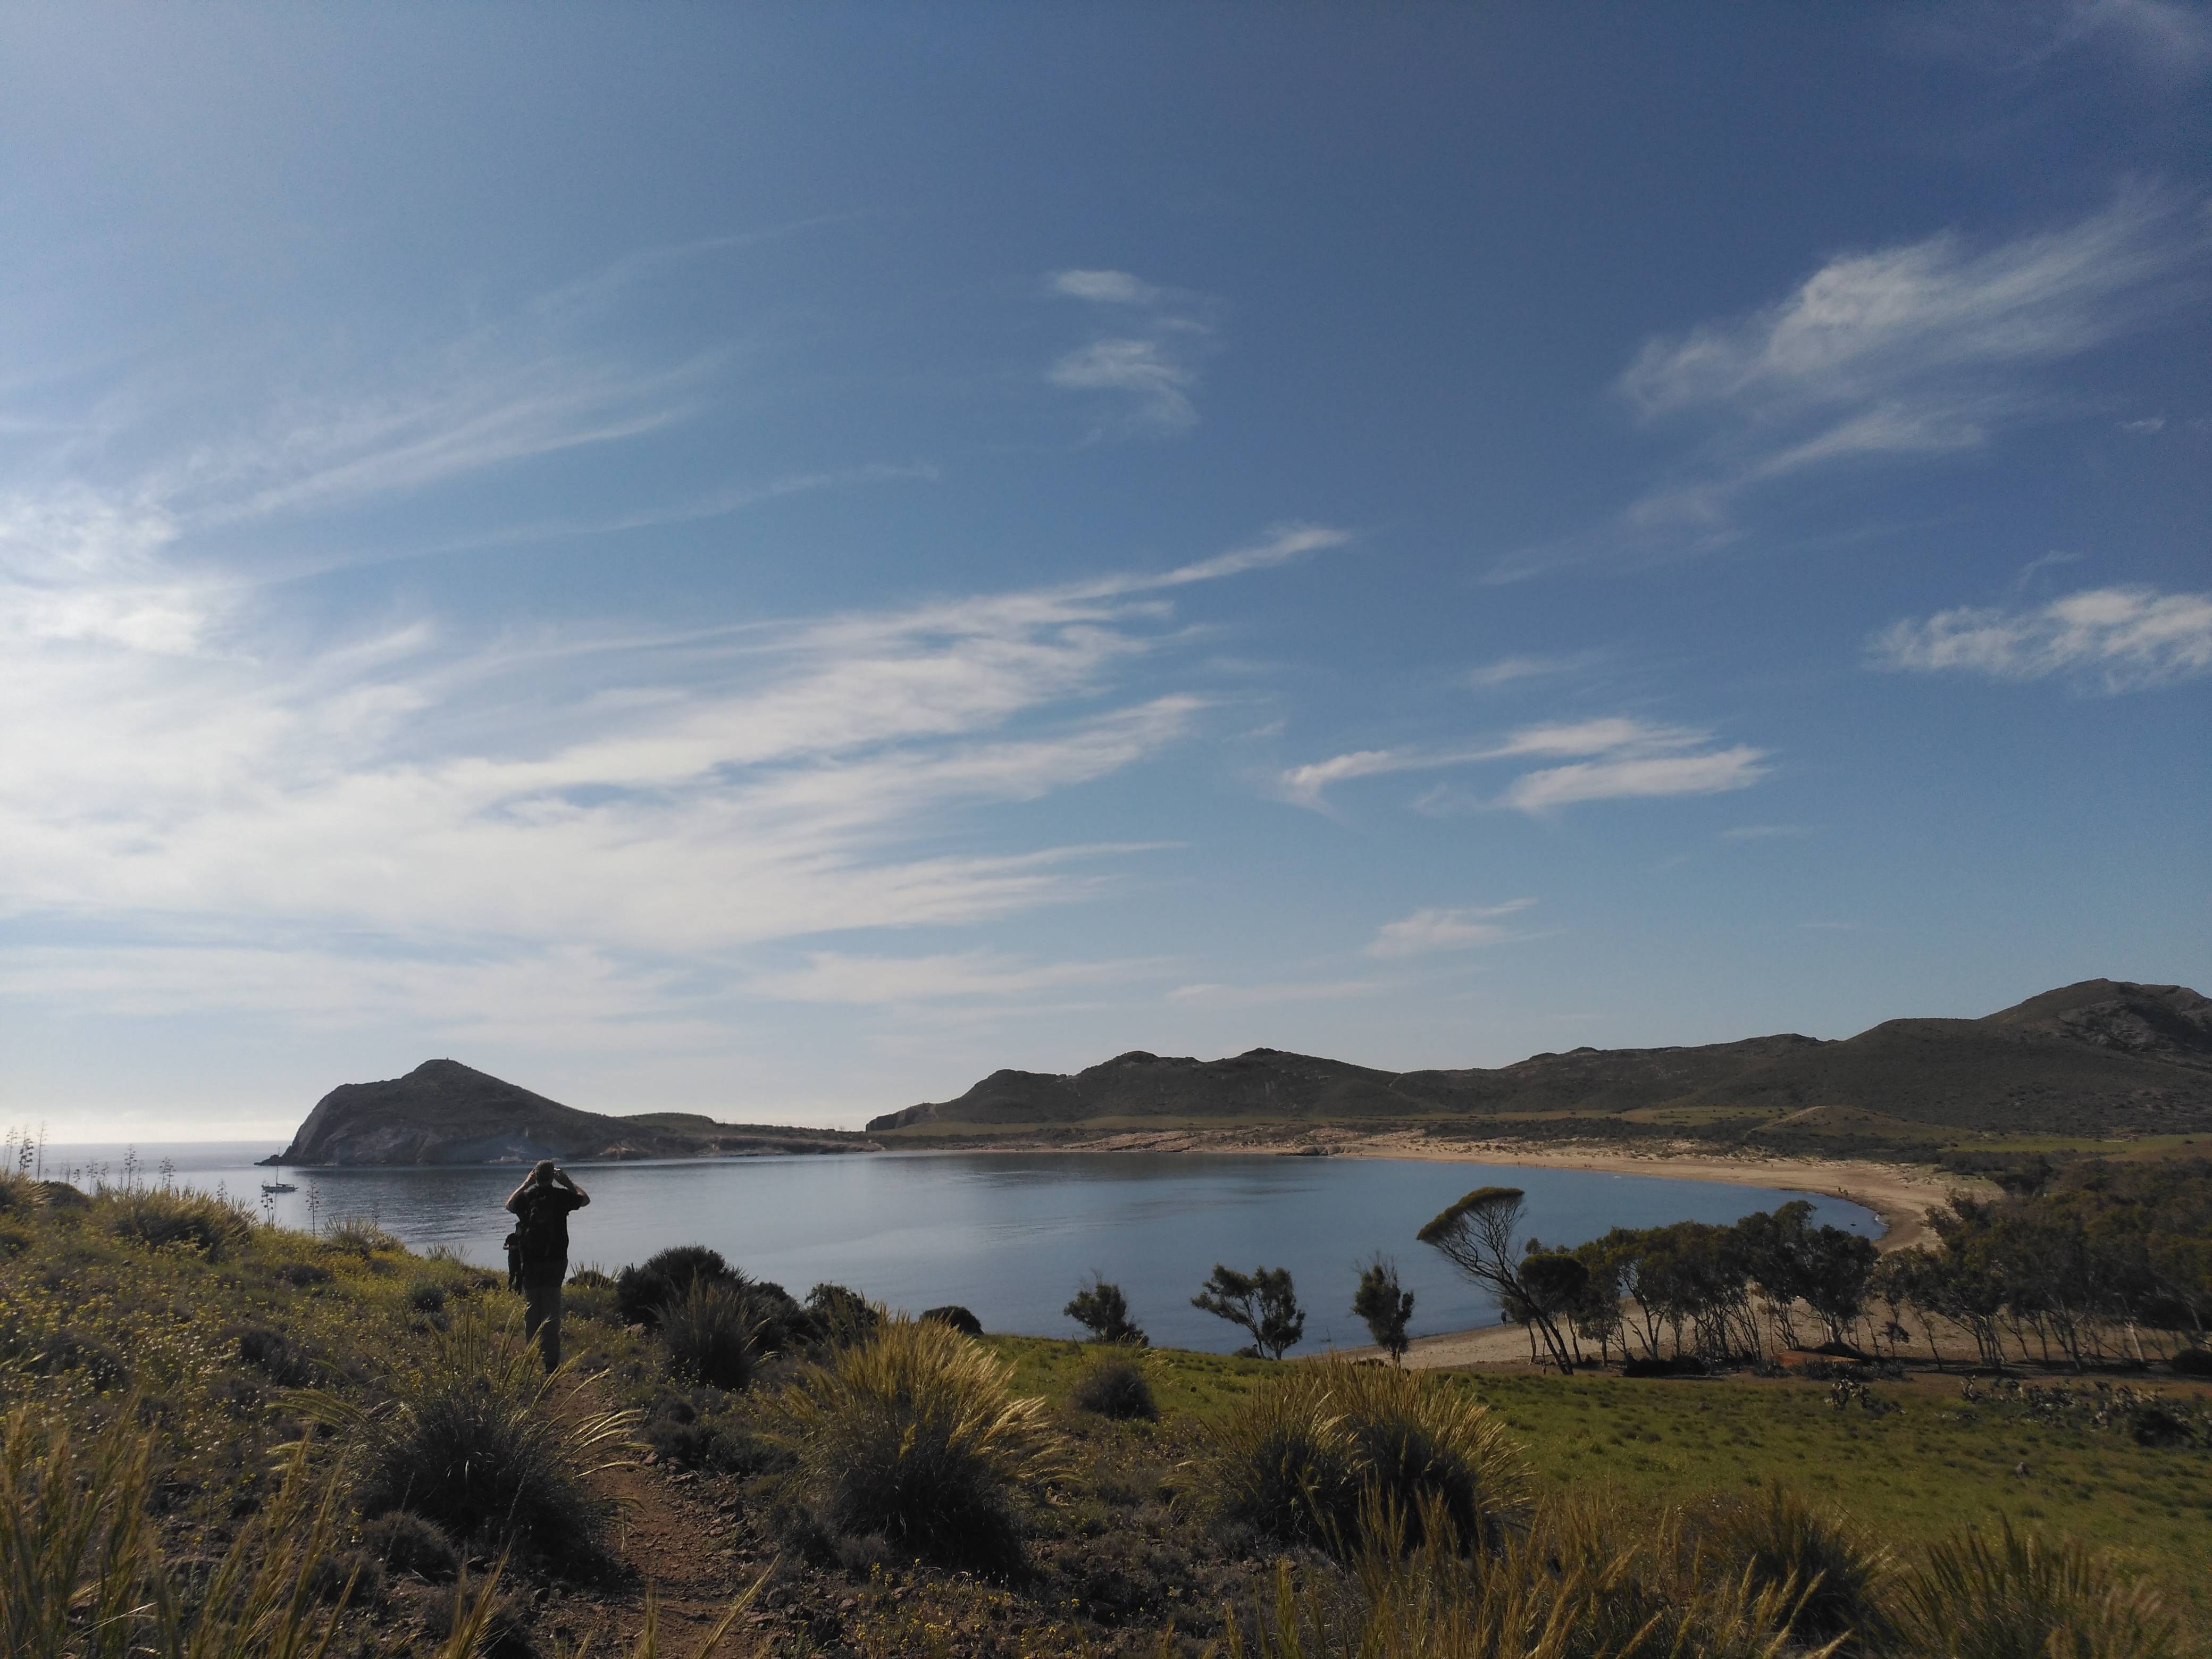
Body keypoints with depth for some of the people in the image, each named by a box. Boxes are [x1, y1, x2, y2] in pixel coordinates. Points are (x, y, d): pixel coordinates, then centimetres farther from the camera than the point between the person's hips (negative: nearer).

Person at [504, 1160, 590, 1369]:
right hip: (556, 1260, -1)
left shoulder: (526, 1197, -3)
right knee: (552, 1310, 2)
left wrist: (526, 1183, 25)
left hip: (529, 1261, 1)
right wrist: (567, 1181, 19)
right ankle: (551, 1360, 0)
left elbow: (509, 1204, 21)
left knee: (531, 1308, 11)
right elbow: (585, 1199, 14)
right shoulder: (561, 1196, -6)